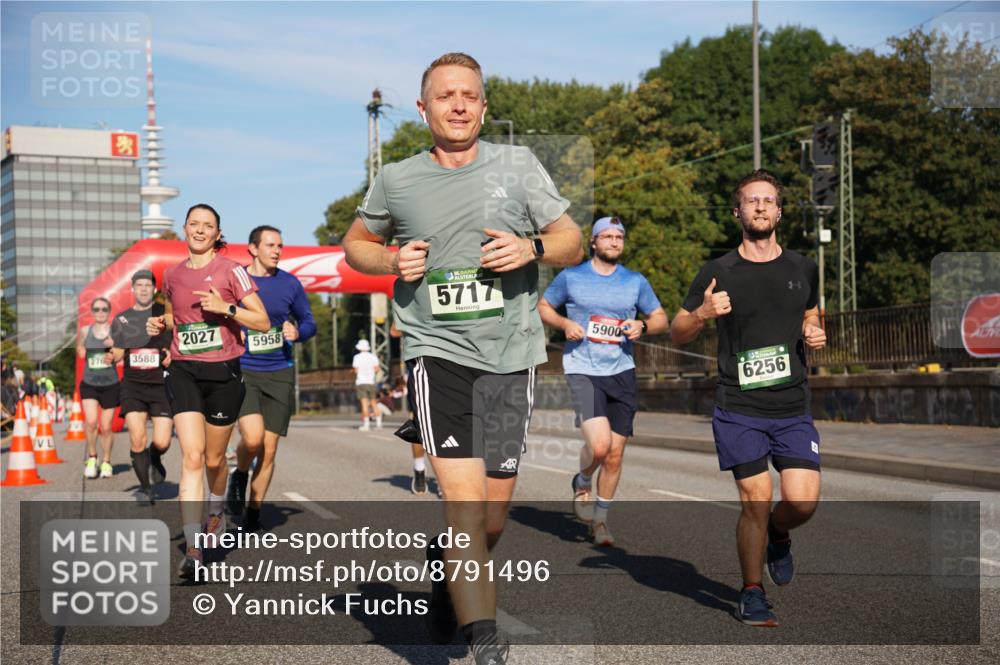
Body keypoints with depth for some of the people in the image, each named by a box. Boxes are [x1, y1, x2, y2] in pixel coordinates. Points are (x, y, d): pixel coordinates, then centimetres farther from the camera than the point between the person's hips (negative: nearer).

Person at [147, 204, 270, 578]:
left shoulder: (231, 271, -3)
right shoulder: (172, 275, 10)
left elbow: (263, 322, -5)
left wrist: (225, 308, -18)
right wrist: (160, 324, 7)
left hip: (223, 372, -2)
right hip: (182, 371, 2)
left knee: (214, 459, 11)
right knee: (192, 456, -14)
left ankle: (216, 512, 44)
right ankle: (193, 548, -18)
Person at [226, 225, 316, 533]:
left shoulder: (290, 283, 4)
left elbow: (309, 322, 13)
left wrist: (298, 333, -9)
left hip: (280, 374, 2)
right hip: (243, 372, -2)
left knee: (269, 450, 3)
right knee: (253, 436, -23)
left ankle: (253, 516, 19)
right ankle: (239, 477, 10)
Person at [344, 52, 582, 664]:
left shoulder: (518, 165, 5)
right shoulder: (396, 181, 5)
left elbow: (573, 243, 9)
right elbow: (356, 242, 20)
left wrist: (531, 248, -13)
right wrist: (392, 261, -1)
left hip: (511, 355, 2)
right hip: (438, 351, -2)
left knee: (492, 521, 8)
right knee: (464, 499, -18)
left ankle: (443, 564, 42)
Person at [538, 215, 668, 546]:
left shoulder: (636, 282, 10)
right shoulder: (571, 277, 3)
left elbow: (661, 319, 15)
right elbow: (543, 307, 14)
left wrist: (642, 326, -7)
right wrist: (565, 324, -6)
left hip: (622, 372, 3)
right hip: (583, 370, -3)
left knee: (615, 454, 4)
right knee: (599, 444, -21)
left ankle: (600, 518, 23)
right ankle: (582, 484, 13)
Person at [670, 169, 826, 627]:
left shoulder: (803, 269, 9)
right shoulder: (718, 273, 0)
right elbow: (678, 333, 6)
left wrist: (814, 335, 3)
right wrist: (701, 313, -15)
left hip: (793, 408, 3)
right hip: (738, 409, -2)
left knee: (803, 501, -8)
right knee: (755, 501, -6)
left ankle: (777, 535, 28)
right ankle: (752, 594, 14)